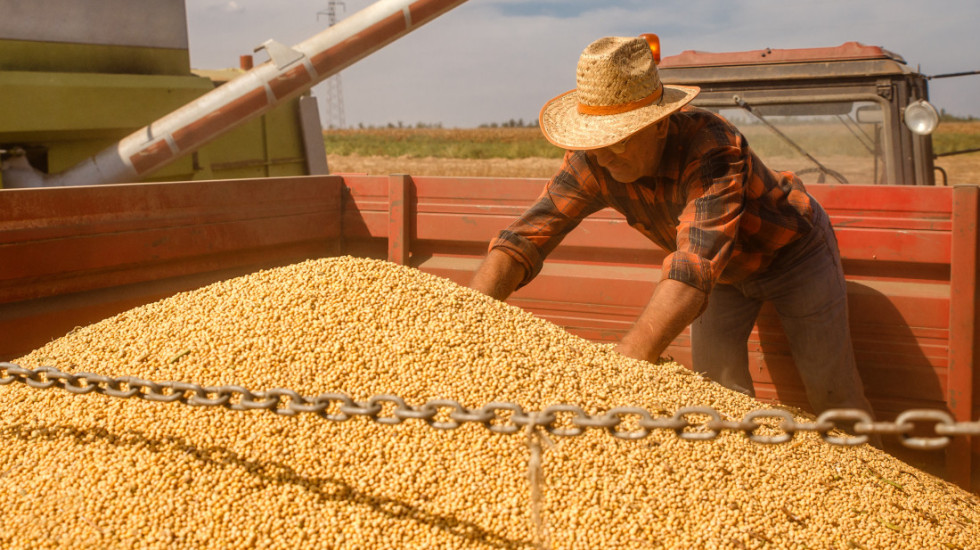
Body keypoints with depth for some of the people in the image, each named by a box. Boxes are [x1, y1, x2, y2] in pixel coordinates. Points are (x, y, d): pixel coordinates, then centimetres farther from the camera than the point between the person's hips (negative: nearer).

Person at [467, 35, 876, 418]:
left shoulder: (712, 149, -43)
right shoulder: (592, 161, -26)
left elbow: (692, 272, -55)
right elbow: (521, 239, -32)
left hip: (791, 249, -5)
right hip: (725, 273, 5)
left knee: (832, 396, 1)